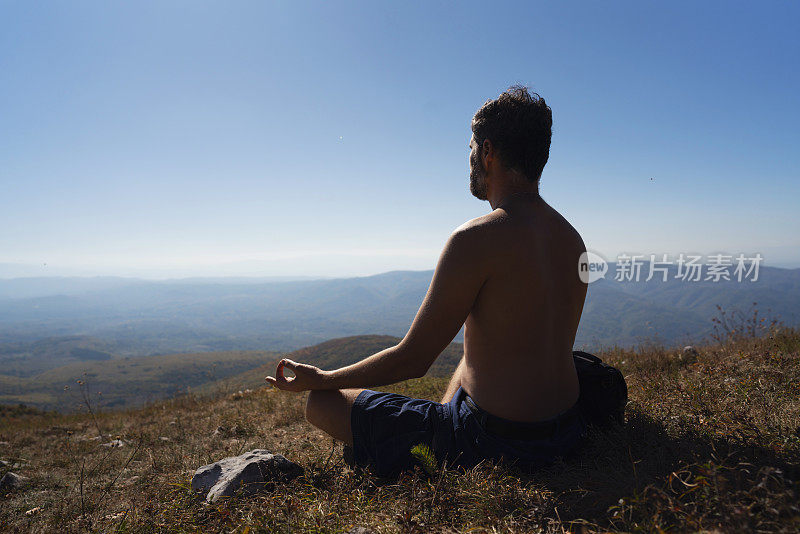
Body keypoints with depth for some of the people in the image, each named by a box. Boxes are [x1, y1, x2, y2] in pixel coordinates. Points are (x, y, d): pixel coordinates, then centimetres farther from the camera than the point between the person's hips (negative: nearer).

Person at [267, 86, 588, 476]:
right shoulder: (572, 238, 3)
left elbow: (412, 360, -17)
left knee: (323, 403, -1)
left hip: (496, 444, -8)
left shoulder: (475, 239, -22)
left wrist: (321, 379, -2)